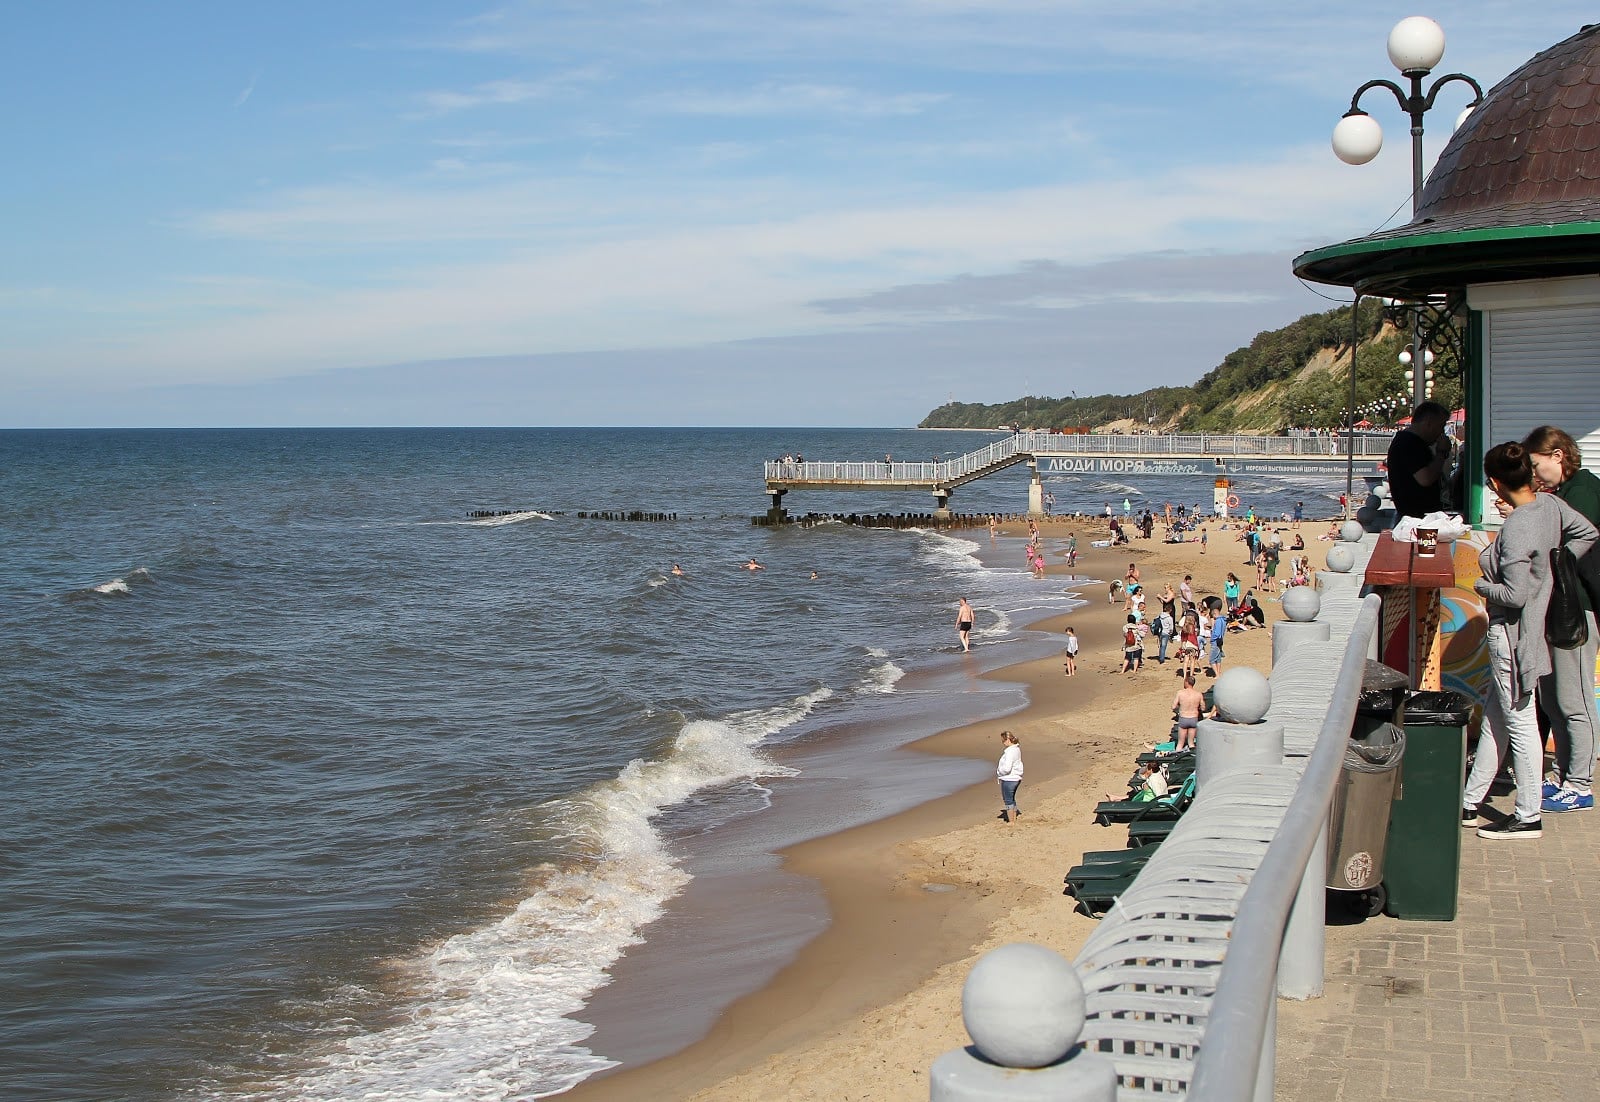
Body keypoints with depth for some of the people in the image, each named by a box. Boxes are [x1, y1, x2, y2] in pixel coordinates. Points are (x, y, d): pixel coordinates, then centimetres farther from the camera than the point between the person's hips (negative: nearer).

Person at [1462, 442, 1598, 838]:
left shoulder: (1516, 528, -25)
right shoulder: (1550, 504, -2)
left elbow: (1515, 595, -26)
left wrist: (1481, 585, -8)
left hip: (1511, 634, -9)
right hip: (1533, 626, 9)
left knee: (1519, 722, 1)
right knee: (1495, 717, 16)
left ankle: (1528, 816, 12)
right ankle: (1471, 803, 25)